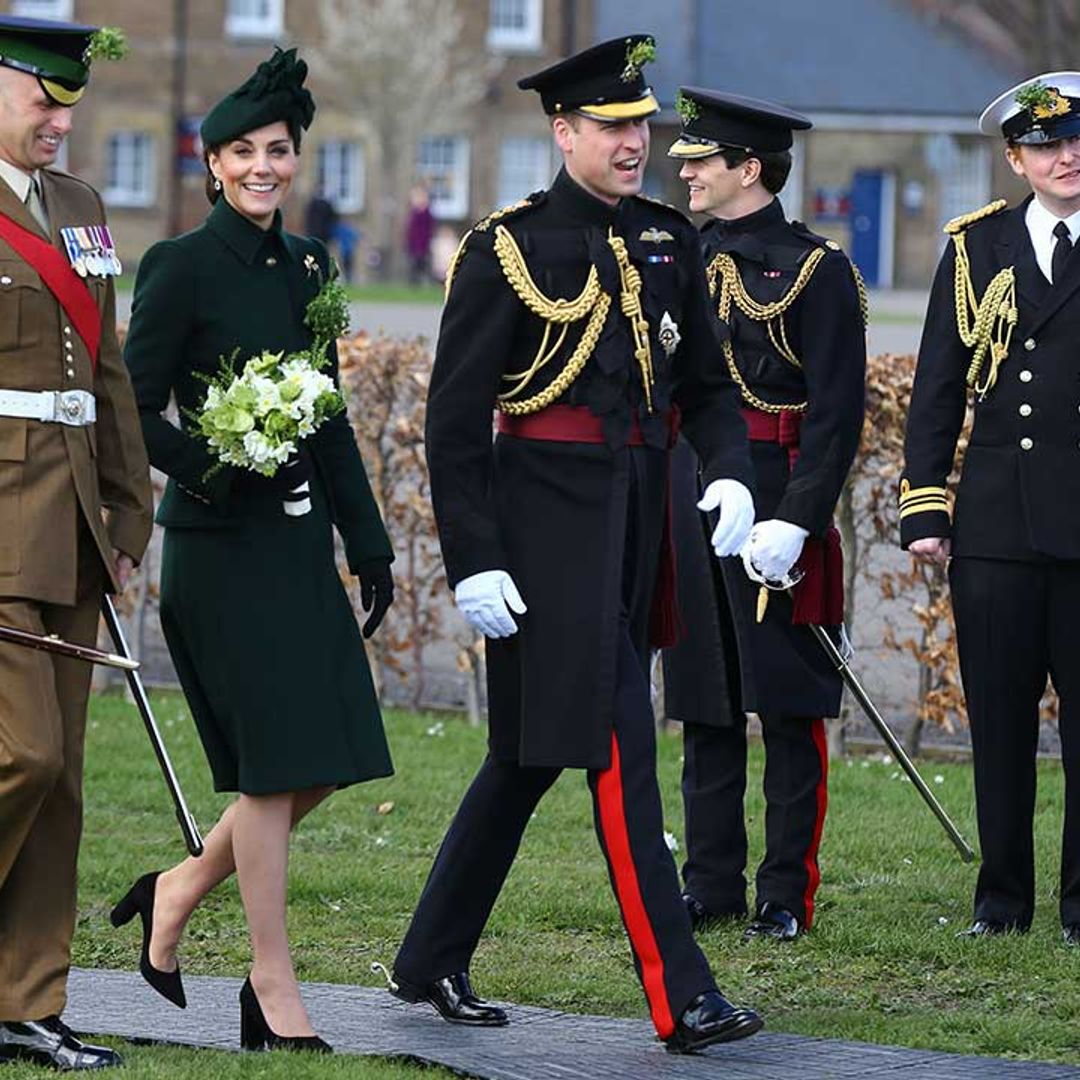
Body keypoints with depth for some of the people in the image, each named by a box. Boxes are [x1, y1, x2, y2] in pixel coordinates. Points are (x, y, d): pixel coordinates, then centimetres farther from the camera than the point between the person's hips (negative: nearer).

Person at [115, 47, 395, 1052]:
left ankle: (179, 891, 24)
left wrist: (368, 542, 15)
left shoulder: (306, 265, 13)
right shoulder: (183, 266, -7)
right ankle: (273, 988, 3)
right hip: (221, 545, -7)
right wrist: (216, 467, -24)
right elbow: (136, 411, -9)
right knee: (275, 764, -7)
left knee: (325, 761, 4)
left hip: (299, 542, 7)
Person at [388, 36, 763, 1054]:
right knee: (617, 748, -10)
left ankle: (431, 961, 27)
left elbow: (705, 381, 16)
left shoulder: (667, 243, 11)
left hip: (638, 514, 7)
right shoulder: (507, 249, -8)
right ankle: (682, 998, -10)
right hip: (549, 522, -7)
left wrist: (730, 474, -4)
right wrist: (472, 563, -14)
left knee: (530, 753, 14)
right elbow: (454, 416, -8)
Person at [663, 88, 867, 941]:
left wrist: (795, 521, -19)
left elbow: (836, 414, -11)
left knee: (790, 708, -1)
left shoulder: (815, 269, -6)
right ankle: (712, 886, 16)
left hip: (775, 503, -6)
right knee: (704, 707, 9)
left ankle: (789, 894, 4)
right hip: (690, 508, 6)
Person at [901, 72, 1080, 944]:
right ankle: (1002, 898, 15)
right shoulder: (978, 247, 10)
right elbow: (937, 389, 10)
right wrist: (925, 509, 2)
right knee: (998, 717, 6)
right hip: (996, 520, 2)